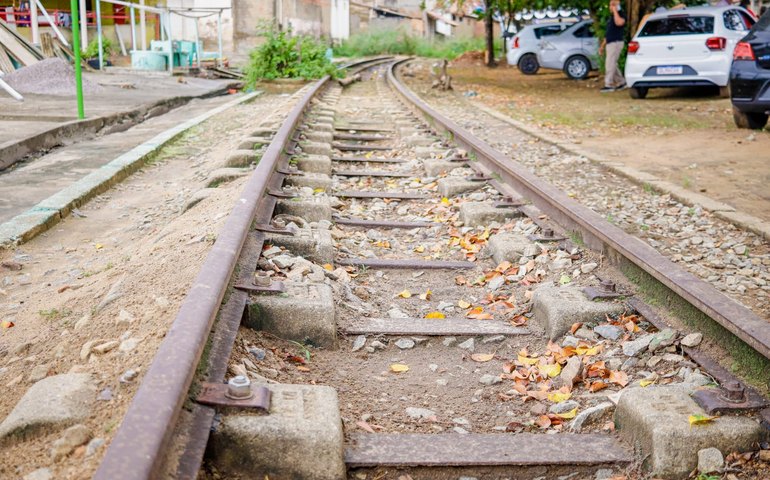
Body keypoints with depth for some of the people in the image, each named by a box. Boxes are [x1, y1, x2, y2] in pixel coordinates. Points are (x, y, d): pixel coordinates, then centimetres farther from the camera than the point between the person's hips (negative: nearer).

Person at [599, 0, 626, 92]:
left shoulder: (621, 15, -7)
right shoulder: (611, 17, 21)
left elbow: (618, 22, -33)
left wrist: (615, 11, -22)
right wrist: (602, 46, 23)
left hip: (616, 43, -9)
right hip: (610, 43, 9)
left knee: (609, 63, -13)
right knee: (612, 64, 12)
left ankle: (608, 85, -13)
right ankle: (621, 82, 21)